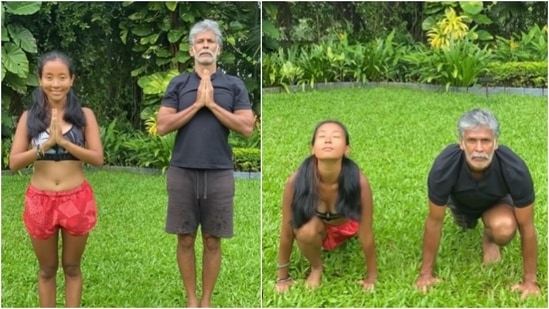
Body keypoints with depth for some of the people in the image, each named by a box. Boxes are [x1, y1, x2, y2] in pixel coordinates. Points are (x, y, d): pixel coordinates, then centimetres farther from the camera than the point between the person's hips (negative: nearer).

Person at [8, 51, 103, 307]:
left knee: (72, 267, 13)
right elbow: (14, 163, -5)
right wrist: (45, 144, -19)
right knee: (47, 269, 14)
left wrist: (63, 141, -19)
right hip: (40, 201, 1)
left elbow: (97, 158, -8)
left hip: (76, 200, -1)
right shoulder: (29, 117, 0)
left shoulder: (84, 115, -2)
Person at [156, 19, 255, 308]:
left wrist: (212, 104, -11)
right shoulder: (178, 83, 5)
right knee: (185, 239, 7)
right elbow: (163, 126, -3)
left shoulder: (234, 85, 4)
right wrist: (197, 104, -10)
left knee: (212, 241, 7)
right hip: (182, 172, 0)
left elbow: (247, 127, -5)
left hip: (219, 173, 0)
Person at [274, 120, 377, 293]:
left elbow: (366, 234, -23)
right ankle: (316, 267, -1)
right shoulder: (297, 180, -34)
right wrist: (282, 277, -12)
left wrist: (371, 277, -13)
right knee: (306, 231, -32)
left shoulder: (358, 181, -35)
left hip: (346, 228, 8)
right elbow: (287, 231, -22)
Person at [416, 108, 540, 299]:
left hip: (497, 202, -1)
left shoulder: (515, 170, -41)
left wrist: (529, 280, -22)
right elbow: (434, 222, -26)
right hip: (461, 201, 2)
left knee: (505, 230, -30)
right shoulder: (444, 167, -40)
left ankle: (489, 240, 4)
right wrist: (426, 273, -19)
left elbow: (526, 226, -27)